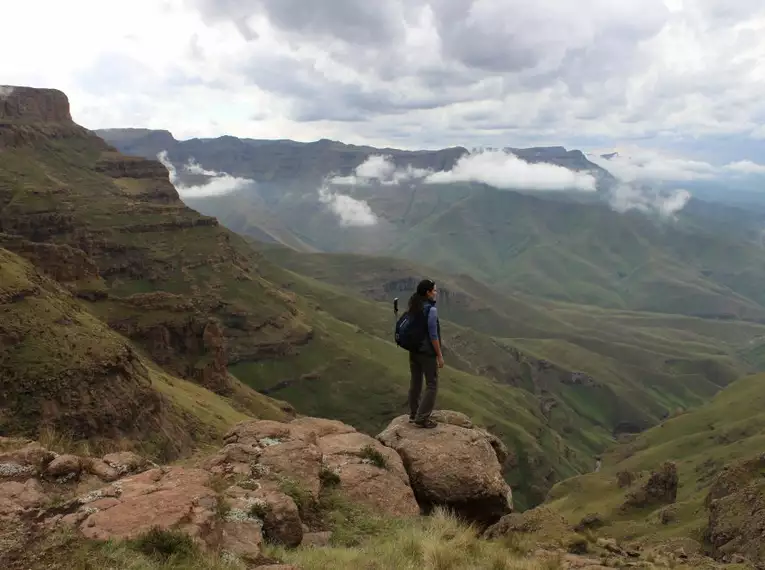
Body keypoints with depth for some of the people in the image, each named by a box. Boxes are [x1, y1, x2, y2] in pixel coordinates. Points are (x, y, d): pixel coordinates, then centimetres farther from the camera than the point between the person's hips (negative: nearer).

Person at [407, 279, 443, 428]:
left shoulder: (413, 307, 3)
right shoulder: (431, 310, -21)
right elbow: (433, 335, -20)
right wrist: (440, 355, -13)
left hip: (413, 349, 8)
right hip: (427, 352, -8)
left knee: (415, 382, 18)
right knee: (432, 385, 4)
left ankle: (413, 415, 28)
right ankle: (421, 418, 5)